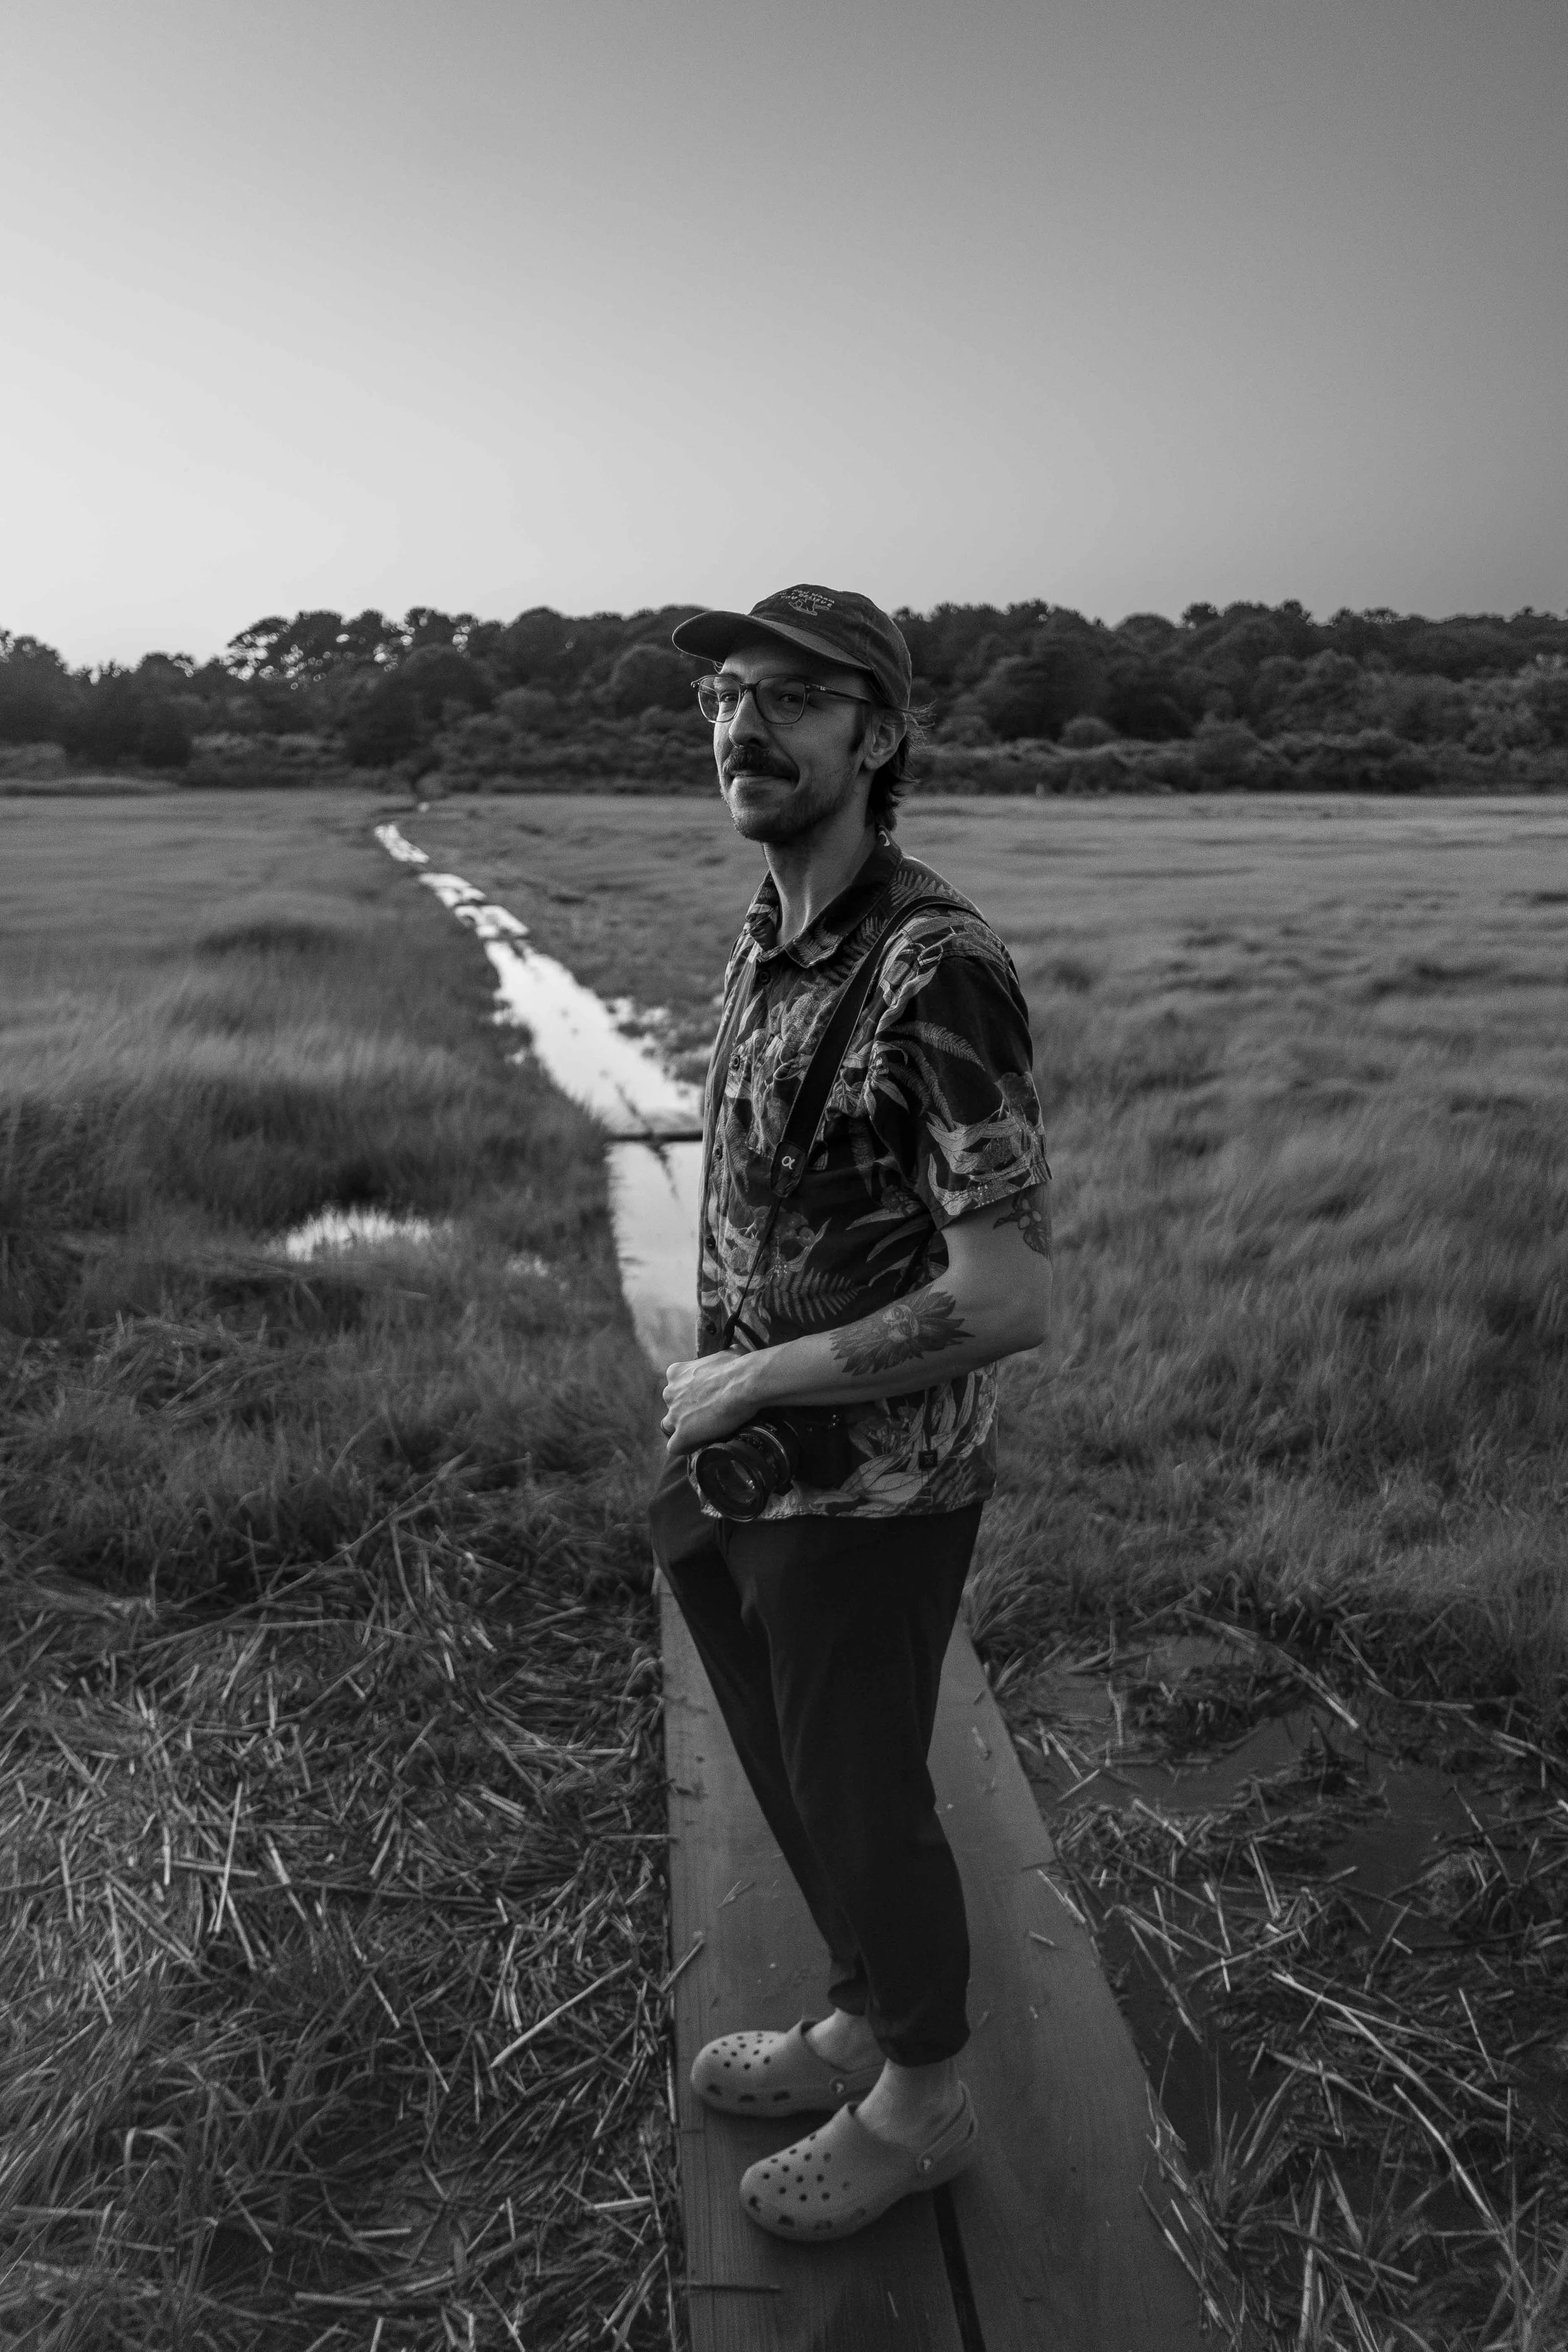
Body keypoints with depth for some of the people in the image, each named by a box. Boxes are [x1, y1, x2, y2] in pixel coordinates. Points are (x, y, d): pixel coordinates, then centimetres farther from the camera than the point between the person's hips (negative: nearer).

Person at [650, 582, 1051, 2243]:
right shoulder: (770, 944, 3)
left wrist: (748, 1383, -20)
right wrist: (705, 1417, 13)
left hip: (865, 1498, -8)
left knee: (860, 1802, 13)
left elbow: (1008, 1300, -28)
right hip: (750, 1478, 8)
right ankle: (865, 2023, 49)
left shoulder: (937, 972, -25)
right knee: (791, 1777, 24)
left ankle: (921, 2098, 40)